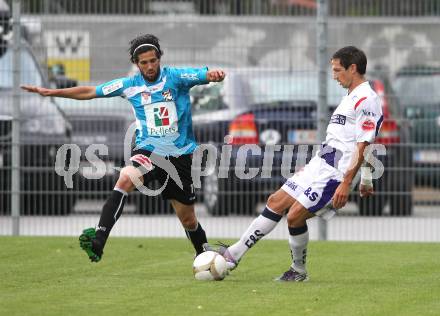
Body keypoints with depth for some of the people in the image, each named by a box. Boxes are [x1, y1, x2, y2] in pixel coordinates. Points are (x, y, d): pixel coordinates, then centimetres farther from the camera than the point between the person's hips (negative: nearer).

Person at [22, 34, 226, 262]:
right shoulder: (130, 85, 5)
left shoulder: (176, 77, -3)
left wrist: (214, 74, -41)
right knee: (126, 177, -32)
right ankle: (98, 240, -43)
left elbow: (206, 76, -15)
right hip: (148, 151, 1)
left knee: (188, 219, 6)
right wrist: (51, 92, 10)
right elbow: (89, 92, 12)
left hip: (180, 155, -1)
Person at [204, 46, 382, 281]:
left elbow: (363, 147, -20)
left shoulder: (367, 100, -14)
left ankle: (299, 271, 8)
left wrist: (346, 183, -23)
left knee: (295, 215, -13)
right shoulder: (350, 97, 18)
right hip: (318, 165, 10)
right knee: (276, 202, 6)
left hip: (334, 173, -10)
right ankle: (233, 255, 9)